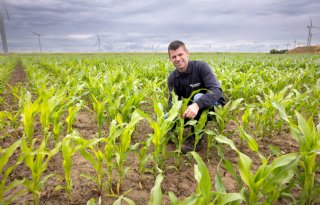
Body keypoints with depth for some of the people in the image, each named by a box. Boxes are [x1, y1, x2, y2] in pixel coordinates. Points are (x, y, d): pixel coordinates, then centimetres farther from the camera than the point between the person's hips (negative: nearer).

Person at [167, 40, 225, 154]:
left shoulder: (201, 67, -21)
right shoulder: (172, 77, -6)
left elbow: (217, 90, -33)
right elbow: (172, 101, -10)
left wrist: (197, 105, -50)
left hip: (213, 106, -4)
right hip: (190, 110, 4)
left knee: (198, 97, -37)